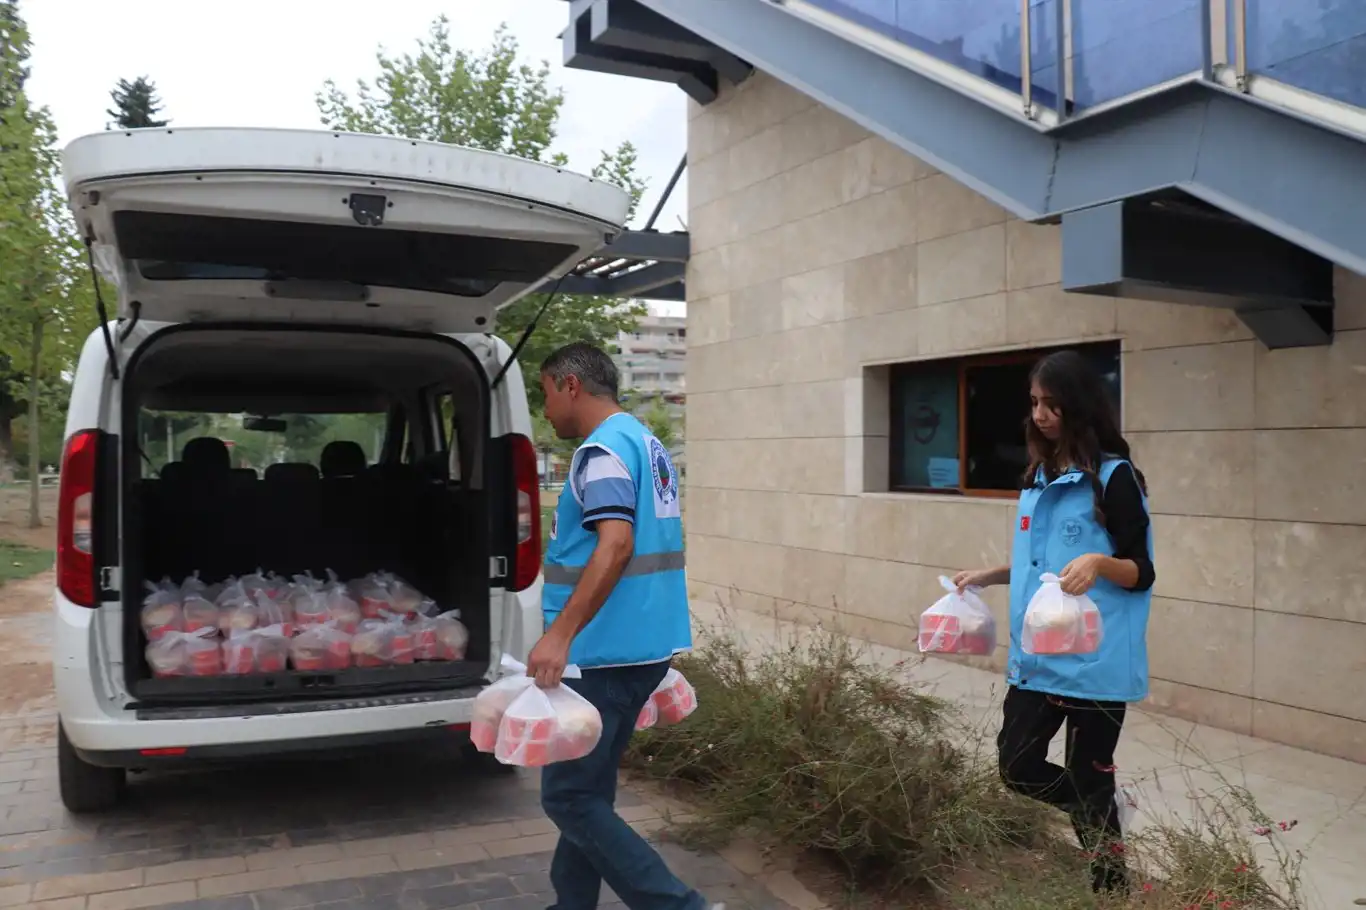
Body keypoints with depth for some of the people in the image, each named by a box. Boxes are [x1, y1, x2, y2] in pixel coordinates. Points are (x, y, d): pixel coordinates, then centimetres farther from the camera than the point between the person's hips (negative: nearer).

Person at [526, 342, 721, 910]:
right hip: (644, 644, 10)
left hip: (608, 651, -10)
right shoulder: (646, 442, 16)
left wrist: (560, 634, -31)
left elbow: (616, 545, -28)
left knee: (567, 797, -3)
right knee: (587, 790, 17)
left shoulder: (603, 449, -14)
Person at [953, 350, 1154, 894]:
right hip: (1036, 658, 7)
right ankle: (1103, 816, 35)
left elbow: (1141, 573, -11)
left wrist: (1098, 563, -30)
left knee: (1088, 779, 4)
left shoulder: (1114, 476, -11)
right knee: (1016, 768, 9)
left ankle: (1111, 885, 25)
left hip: (1094, 662, -7)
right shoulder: (1038, 477, 10)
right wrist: (989, 577, 10)